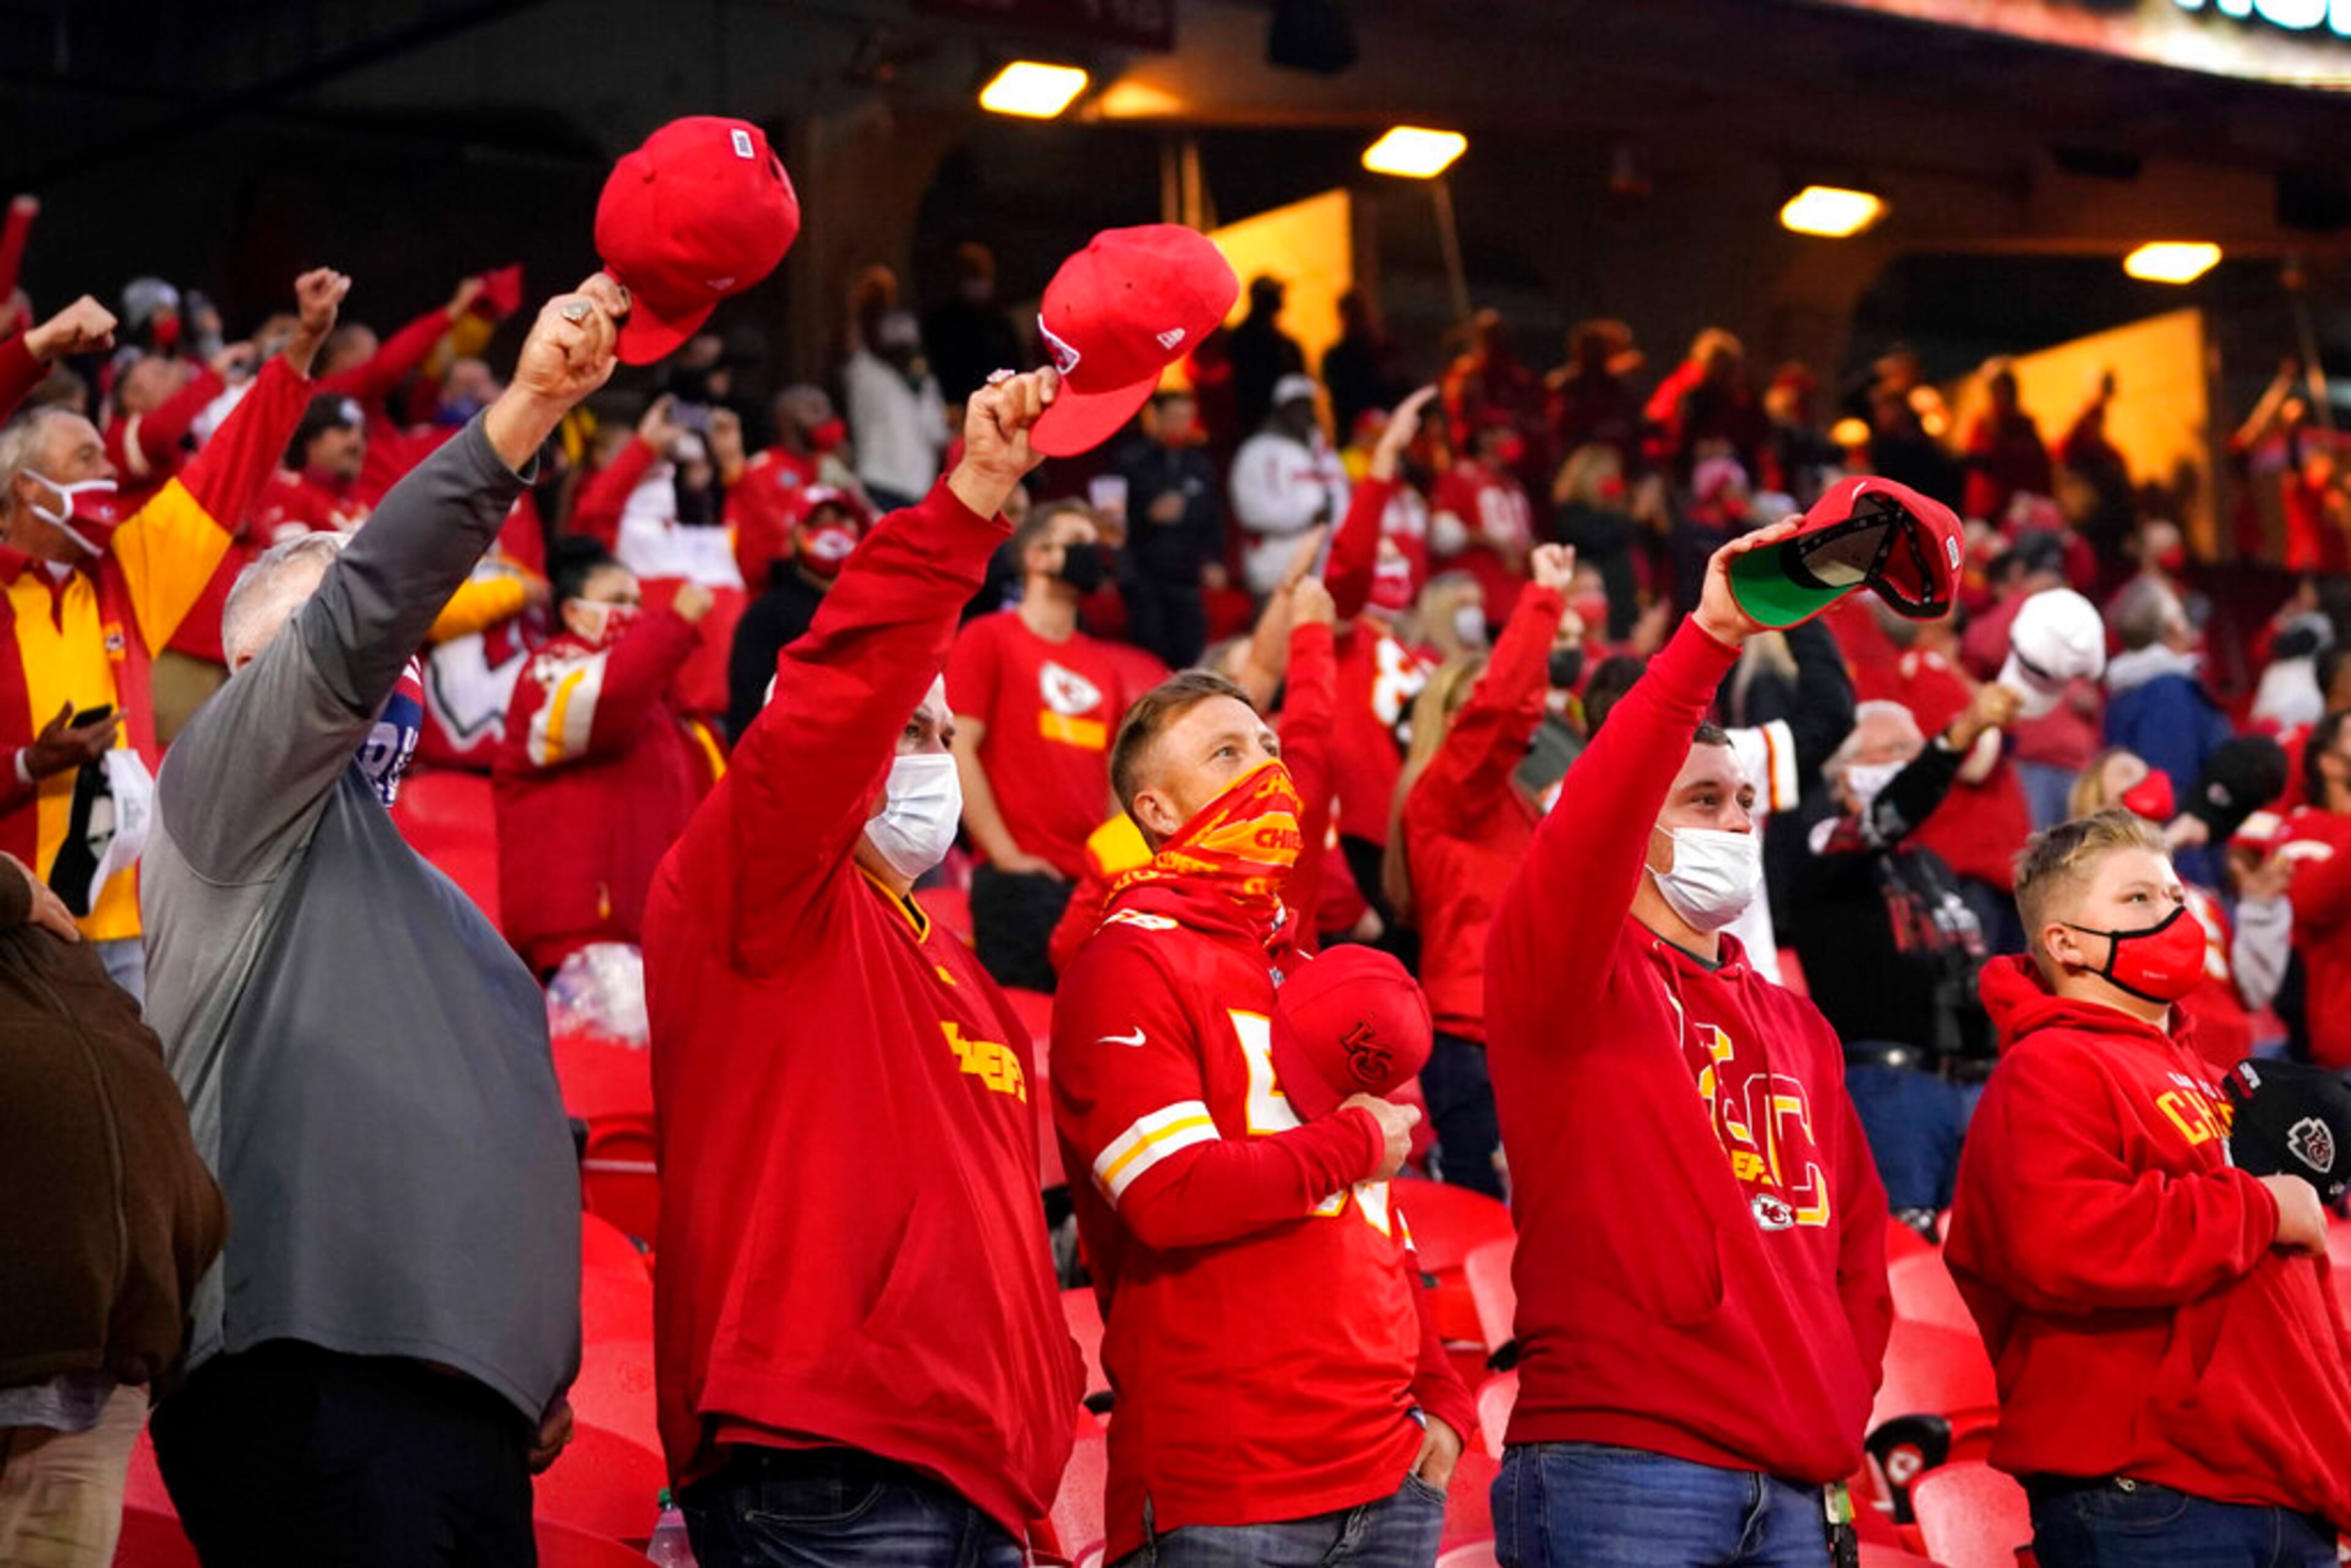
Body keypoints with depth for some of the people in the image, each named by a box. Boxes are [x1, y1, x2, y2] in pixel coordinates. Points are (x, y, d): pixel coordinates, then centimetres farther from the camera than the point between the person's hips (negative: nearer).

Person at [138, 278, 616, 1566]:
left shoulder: (413, 885, 32)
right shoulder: (229, 787, 8)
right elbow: (357, 616, -10)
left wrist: (539, 1364, 24)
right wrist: (525, 408, -19)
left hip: (464, 1387, 8)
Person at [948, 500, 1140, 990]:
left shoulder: (1102, 663, 18)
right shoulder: (988, 639, 2)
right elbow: (958, 750, -6)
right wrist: (1006, 856, -11)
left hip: (1096, 881, 6)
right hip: (1021, 881, -6)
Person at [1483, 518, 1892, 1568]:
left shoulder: (1797, 1028, 21)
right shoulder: (1574, 979, 2)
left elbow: (1855, 1233, 23)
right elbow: (1587, 828, -18)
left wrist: (1838, 1415, 9)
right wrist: (1709, 640, -24)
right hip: (1616, 1470, -6)